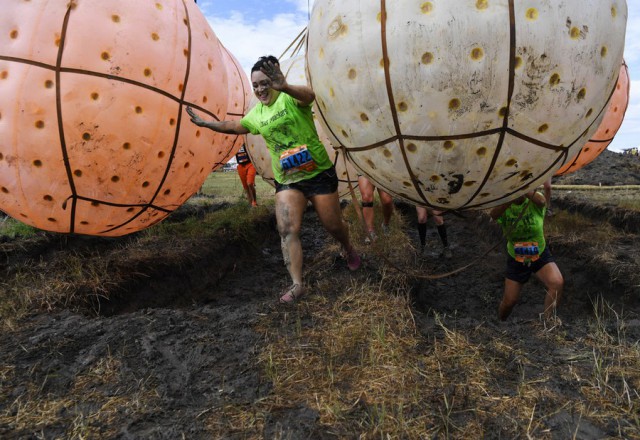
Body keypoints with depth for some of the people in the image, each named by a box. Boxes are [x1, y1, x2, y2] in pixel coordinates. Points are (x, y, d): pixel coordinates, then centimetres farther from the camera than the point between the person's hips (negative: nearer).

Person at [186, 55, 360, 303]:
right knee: (287, 230, -11)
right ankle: (297, 284, -5)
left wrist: (285, 87, -56)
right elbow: (234, 126, 28)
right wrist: (204, 123, 23)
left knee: (333, 225, 7)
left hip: (319, 173, -4)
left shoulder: (290, 98, -11)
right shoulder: (256, 115, 9)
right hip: (286, 180, 5)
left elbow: (309, 95, -35)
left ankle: (349, 251, 40)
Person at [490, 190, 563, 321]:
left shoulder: (534, 200, -17)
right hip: (516, 260, 0)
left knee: (557, 283, -27)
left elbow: (541, 201, -43)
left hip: (540, 255, 0)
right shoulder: (504, 206, -16)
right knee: (509, 301, 8)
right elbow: (493, 214, -41)